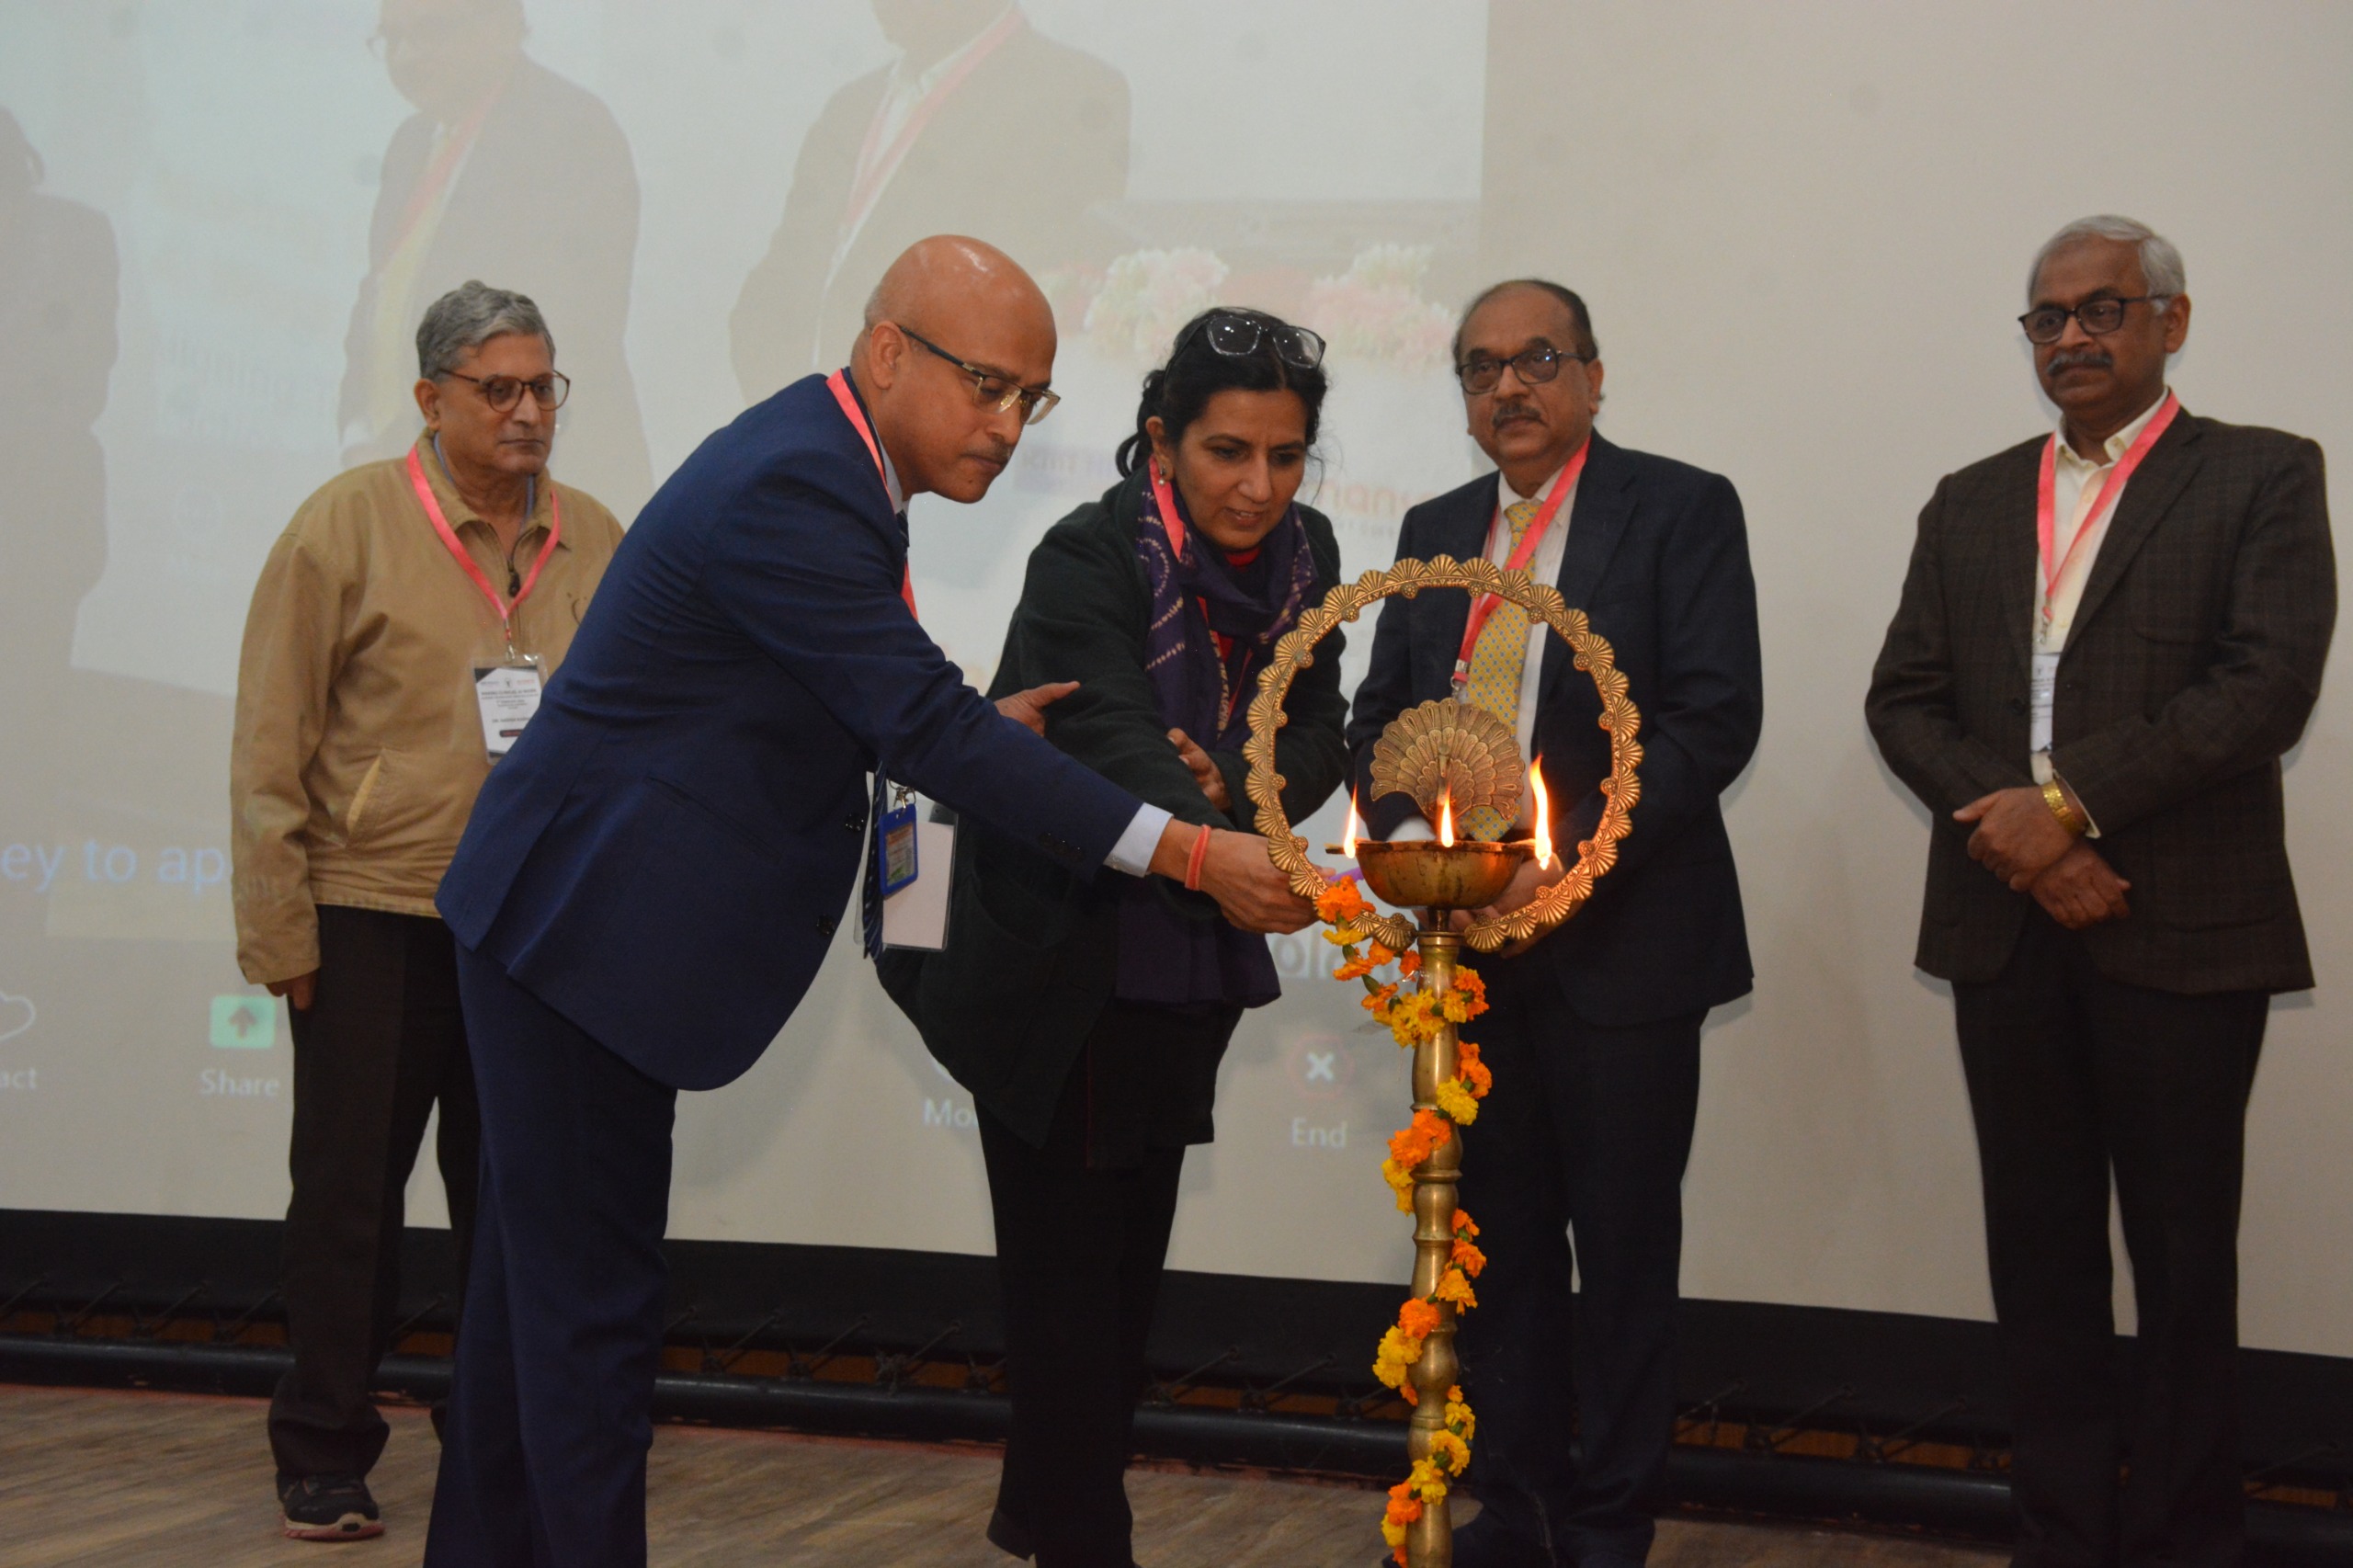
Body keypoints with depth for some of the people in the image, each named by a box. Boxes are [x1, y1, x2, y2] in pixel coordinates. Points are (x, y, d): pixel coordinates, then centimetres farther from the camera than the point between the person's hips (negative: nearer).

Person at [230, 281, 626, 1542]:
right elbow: (270, 745, -5)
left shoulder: (596, 541, 7)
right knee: (350, 1191, 3)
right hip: (372, 919, -3)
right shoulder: (347, 526, -5)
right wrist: (279, 929, -8)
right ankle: (324, 1462, 14)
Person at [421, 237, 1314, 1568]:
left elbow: (853, 709, 18)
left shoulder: (824, 467, 9)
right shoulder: (785, 488, -23)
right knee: (594, 1303, -5)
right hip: (582, 921, -10)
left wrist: (971, 733, 1)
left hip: (566, 923, 10)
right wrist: (1190, 855, -28)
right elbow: (927, 727, -28)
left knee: (543, 1281, 18)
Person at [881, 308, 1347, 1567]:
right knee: (1067, 1257, -2)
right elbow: (1111, 741, -37)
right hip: (1058, 969, -7)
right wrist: (1210, 849, -55)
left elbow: (1320, 734, -2)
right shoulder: (1090, 559, -22)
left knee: (1131, 1254, 16)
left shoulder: (1301, 553, -1)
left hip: (1187, 971, 7)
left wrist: (1236, 783, -25)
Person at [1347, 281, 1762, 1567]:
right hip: (1468, 939, 5)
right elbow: (1379, 717, 14)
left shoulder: (1681, 510, -2)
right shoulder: (1434, 534, 14)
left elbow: (1714, 716, -11)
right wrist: (1410, 836, -8)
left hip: (1620, 941, -5)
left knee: (1624, 1249, 2)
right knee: (1494, 1242, 10)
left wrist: (1573, 851, -20)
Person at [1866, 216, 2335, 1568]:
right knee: (2041, 1250, 8)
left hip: (2184, 931, -4)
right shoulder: (1971, 502, 15)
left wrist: (2072, 803, -16)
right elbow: (1905, 698, 8)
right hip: (2007, 923, 4)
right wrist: (2007, 827, -10)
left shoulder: (2261, 478, 1)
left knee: (2183, 1254, 3)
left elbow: (2268, 683, -11)